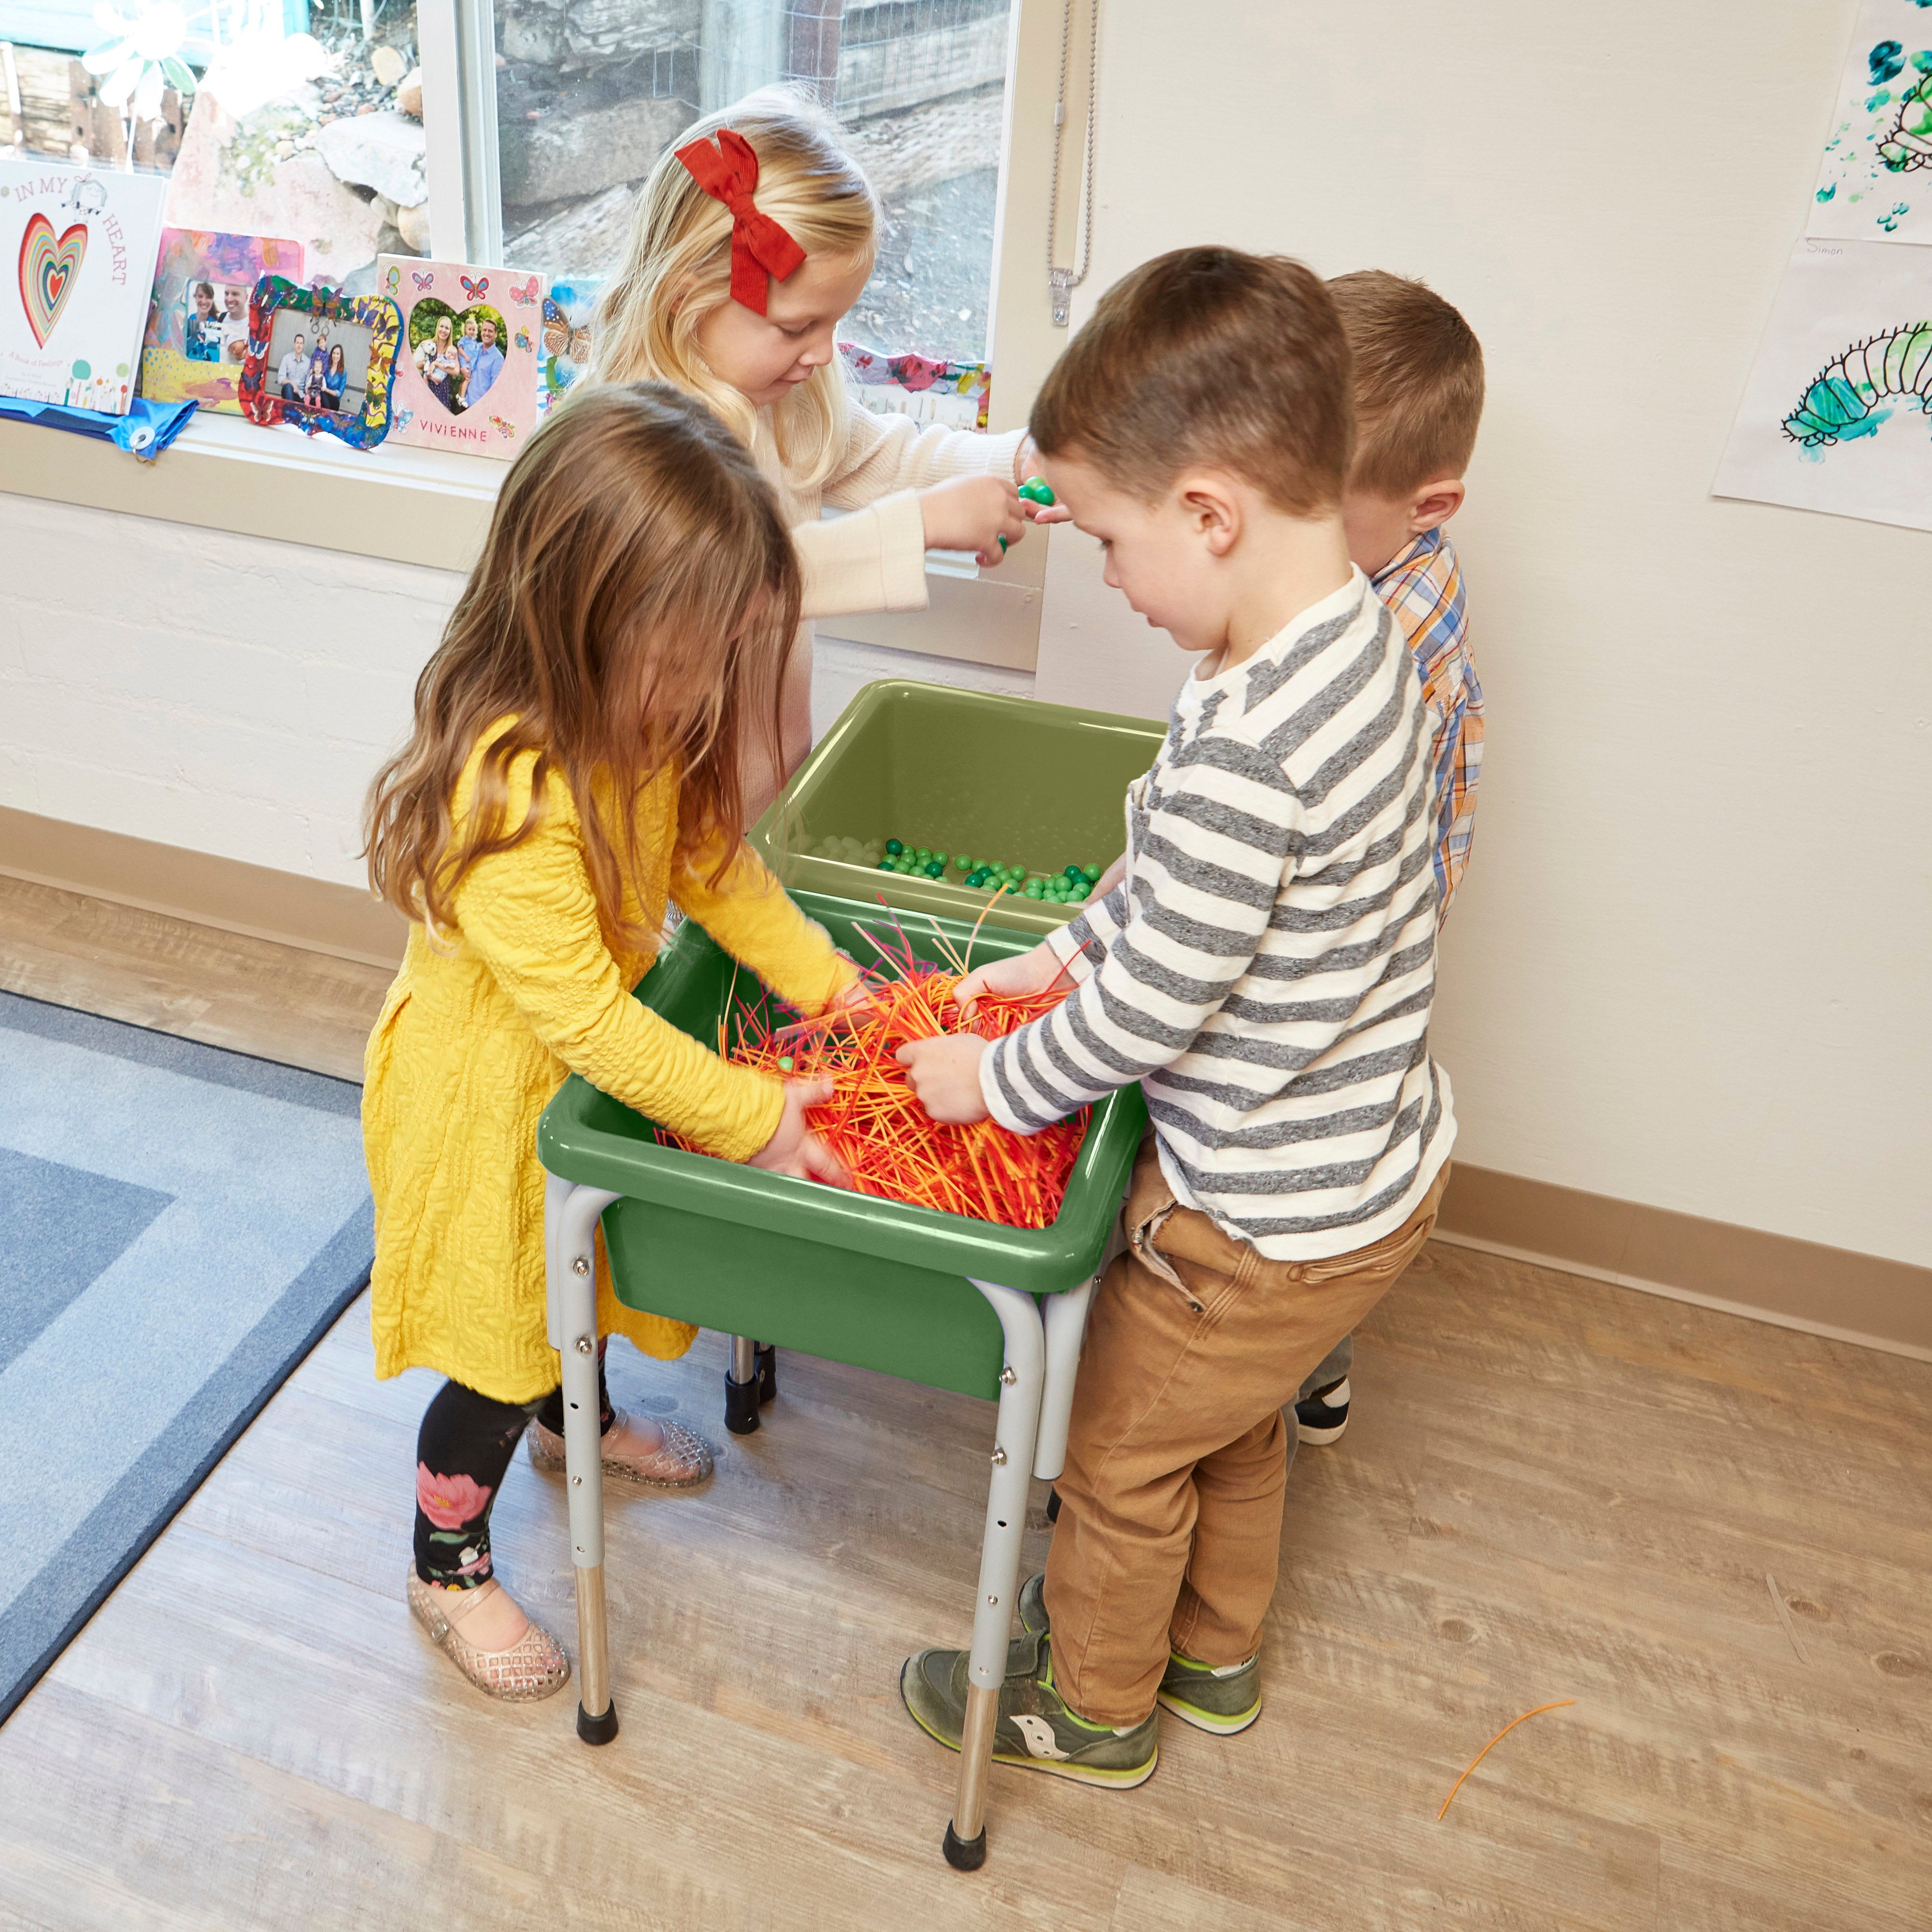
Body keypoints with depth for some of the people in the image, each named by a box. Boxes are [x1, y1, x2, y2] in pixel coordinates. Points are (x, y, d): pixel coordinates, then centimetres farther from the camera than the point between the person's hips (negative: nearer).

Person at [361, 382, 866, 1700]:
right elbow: (585, 1015, -34)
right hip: (491, 1096, -8)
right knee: (498, 1340, 11)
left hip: (597, 1054, 8)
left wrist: (829, 983, -7)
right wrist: (749, 1116, -28)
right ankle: (449, 1568, 38)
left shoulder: (641, 727, -12)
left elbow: (713, 861, 2)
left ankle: (573, 1415, 62)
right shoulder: (508, 798, -39)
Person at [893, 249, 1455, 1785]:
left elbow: (1147, 1013, -25)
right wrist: (1067, 951, 7)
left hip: (1270, 1220, -9)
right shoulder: (1356, 634, -4)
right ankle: (1214, 1654, 55)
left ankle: (1094, 1707, 43)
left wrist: (998, 1079, -8)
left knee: (1116, 1453, 17)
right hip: (1378, 1161, 9)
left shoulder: (1244, 749, -35)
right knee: (1234, 1425, 30)